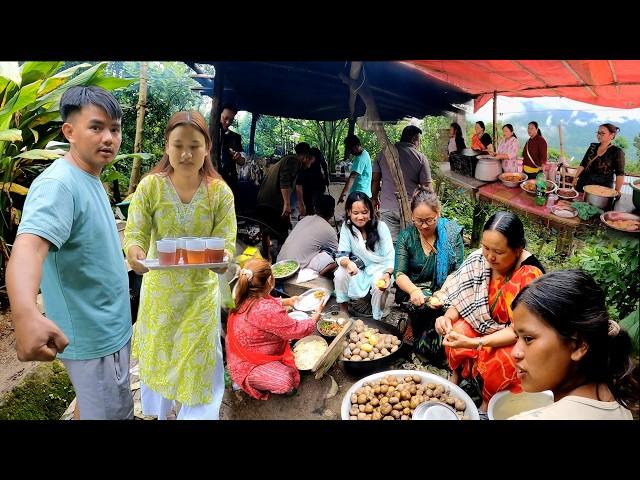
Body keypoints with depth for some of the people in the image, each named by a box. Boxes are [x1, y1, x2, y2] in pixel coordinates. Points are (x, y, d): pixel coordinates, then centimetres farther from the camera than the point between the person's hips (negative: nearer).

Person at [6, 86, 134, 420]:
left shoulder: (90, 180, 6)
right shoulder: (59, 184, -25)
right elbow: (28, 246, -43)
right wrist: (26, 315, -59)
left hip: (110, 326, 9)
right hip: (94, 337, -9)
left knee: (114, 409, 27)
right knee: (112, 414, 9)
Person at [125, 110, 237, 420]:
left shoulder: (220, 191, -11)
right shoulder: (150, 186, -11)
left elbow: (227, 242, -14)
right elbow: (135, 233, -14)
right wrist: (134, 252, -37)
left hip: (201, 290, -1)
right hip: (159, 288, 1)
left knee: (199, 362, 11)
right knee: (158, 355, 22)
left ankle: (196, 414, 38)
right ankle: (157, 412, 51)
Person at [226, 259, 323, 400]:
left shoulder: (247, 299, -7)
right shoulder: (267, 311, -36)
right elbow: (297, 330, -23)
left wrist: (287, 301, 25)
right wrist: (316, 317, -6)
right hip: (246, 366, -9)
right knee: (285, 383, -24)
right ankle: (247, 383, -1)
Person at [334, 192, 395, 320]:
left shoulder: (380, 227, -16)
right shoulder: (346, 227, -11)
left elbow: (390, 256, -17)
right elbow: (341, 255, -14)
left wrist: (387, 274, -38)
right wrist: (348, 263, -40)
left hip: (380, 268, -2)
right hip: (359, 267, 2)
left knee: (380, 286, -30)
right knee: (340, 274, -25)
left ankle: (377, 319, -5)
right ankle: (343, 309, -1)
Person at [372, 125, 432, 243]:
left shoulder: (383, 153, 5)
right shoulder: (421, 158, -3)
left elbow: (375, 180, 8)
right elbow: (427, 187, -5)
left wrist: (375, 198, 23)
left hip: (387, 207, 2)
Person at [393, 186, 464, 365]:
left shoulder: (452, 234, -4)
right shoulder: (406, 236, -2)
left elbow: (458, 273, -10)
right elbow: (399, 273, -9)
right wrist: (414, 290, -32)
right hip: (414, 291, 0)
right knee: (423, 303, -32)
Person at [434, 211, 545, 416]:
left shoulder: (531, 276, -30)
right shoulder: (480, 259, -18)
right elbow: (462, 295, -8)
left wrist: (474, 343, -39)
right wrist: (448, 317, -30)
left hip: (517, 337, -3)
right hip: (486, 320, 4)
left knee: (499, 363, -30)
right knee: (455, 333, -23)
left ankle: (487, 403, 2)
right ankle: (455, 374, 8)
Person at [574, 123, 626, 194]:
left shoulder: (617, 152, -7)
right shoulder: (593, 147, 7)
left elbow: (620, 174, -10)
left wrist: (617, 192, -16)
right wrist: (575, 178, 3)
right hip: (583, 184, 4)